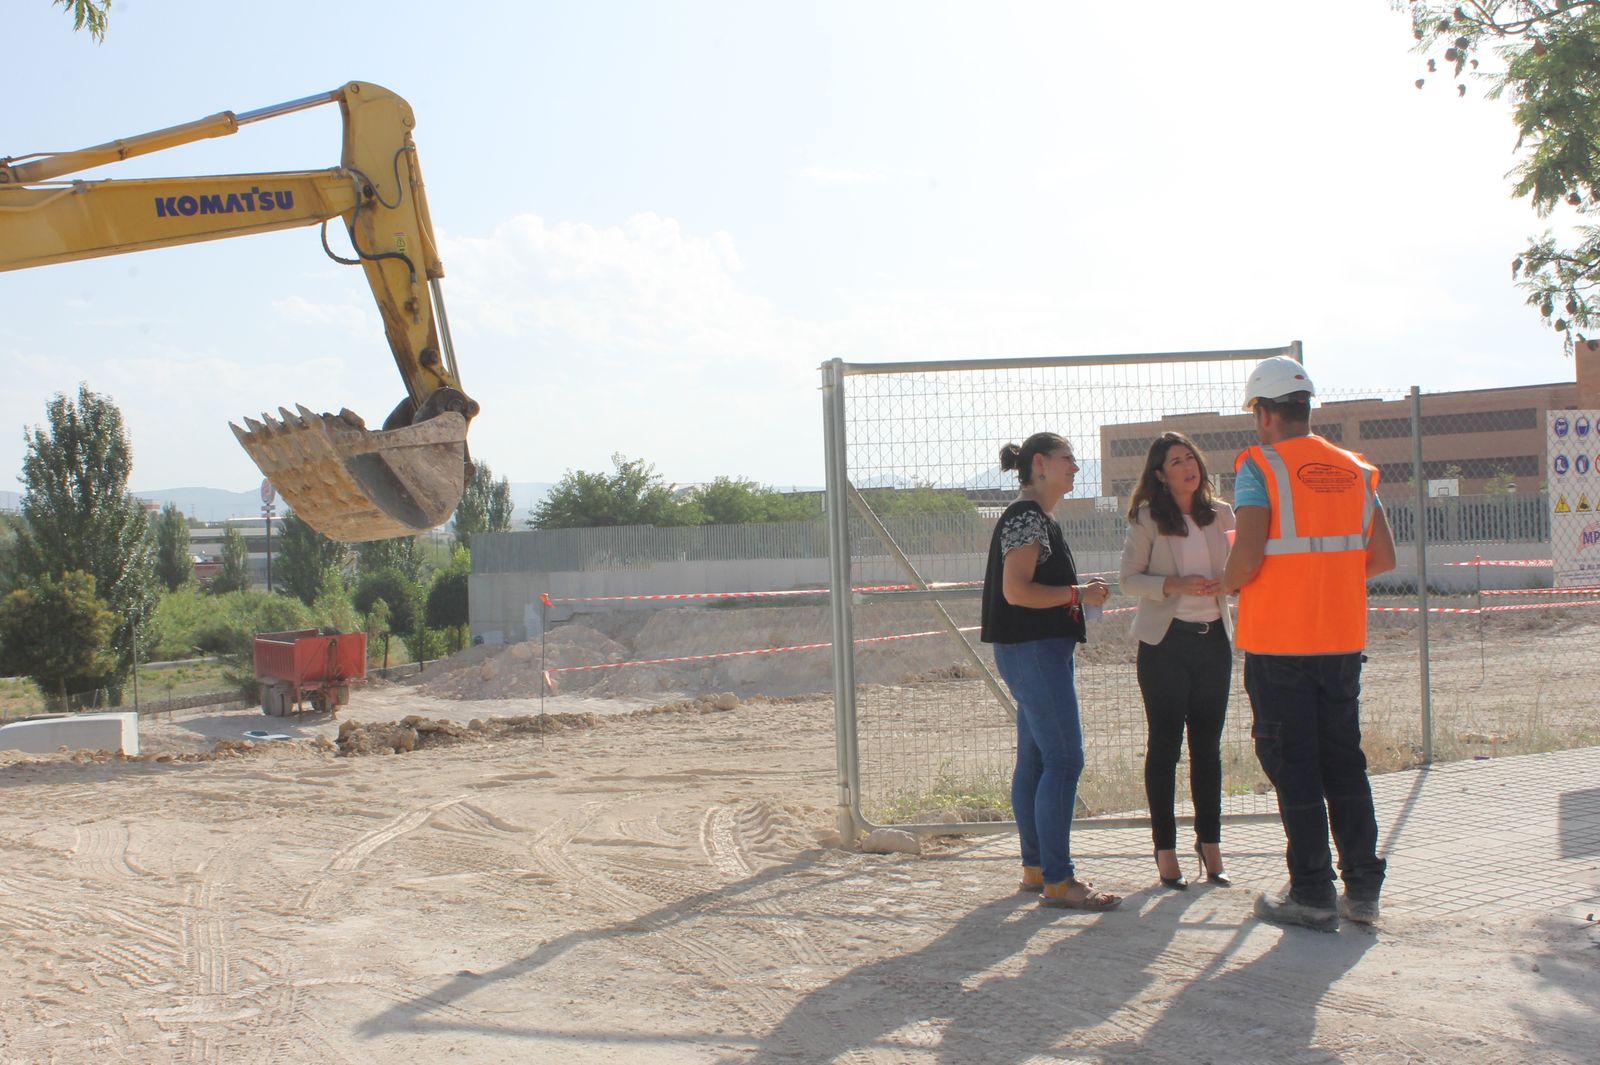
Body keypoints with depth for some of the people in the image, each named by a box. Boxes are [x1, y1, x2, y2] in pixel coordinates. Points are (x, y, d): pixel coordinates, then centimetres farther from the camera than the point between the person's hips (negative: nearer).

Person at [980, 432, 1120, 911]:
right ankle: (1057, 880, -8)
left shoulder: (1035, 517, 18)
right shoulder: (1027, 517, -14)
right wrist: (1079, 593, -16)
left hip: (1039, 651, 11)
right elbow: (1016, 590, -21)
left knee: (1035, 759, 12)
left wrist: (1080, 593, 16)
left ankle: (1036, 868, 19)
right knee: (1065, 760, -10)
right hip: (1033, 651, -11)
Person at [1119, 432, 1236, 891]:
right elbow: (1130, 579, -5)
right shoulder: (1147, 519, -4)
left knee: (1208, 745, 8)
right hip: (1166, 642, -4)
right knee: (1164, 745, 1)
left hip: (1214, 638, 4)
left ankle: (1210, 844, 17)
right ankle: (1166, 850, 9)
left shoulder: (1221, 515, 8)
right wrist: (1178, 585, -19)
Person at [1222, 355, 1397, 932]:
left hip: (1279, 644, -5)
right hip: (1343, 640, 5)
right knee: (1345, 762, 14)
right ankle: (1363, 888, 17)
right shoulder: (1354, 470, 8)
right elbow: (1383, 557, 9)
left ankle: (1312, 894, 7)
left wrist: (1227, 583, 2)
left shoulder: (1260, 467, -9)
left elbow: (1247, 555, -19)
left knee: (1293, 765, 2)